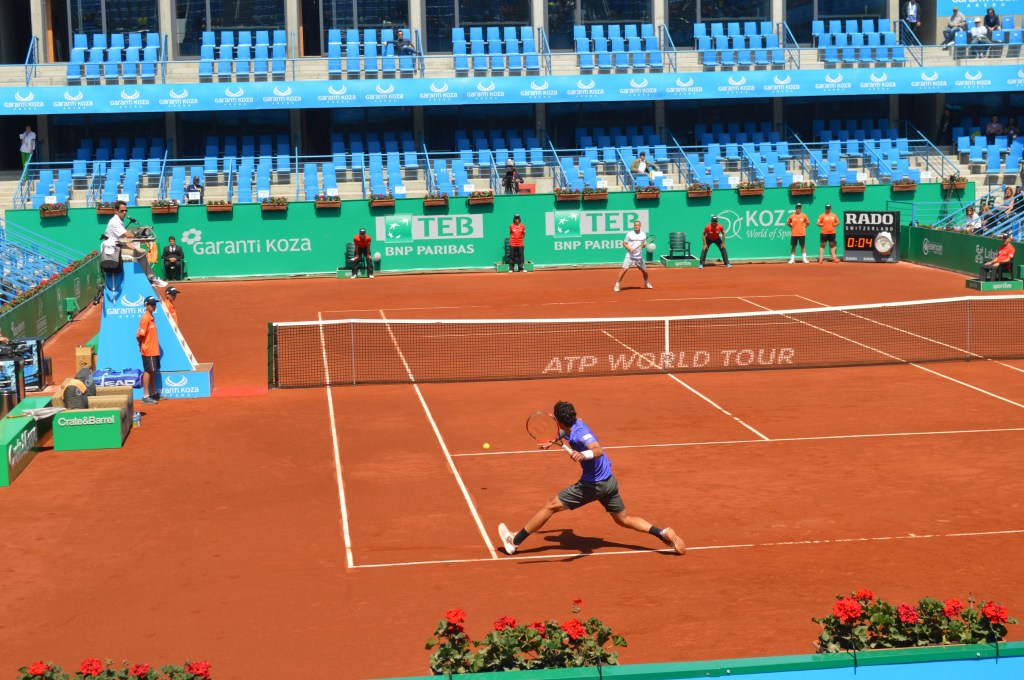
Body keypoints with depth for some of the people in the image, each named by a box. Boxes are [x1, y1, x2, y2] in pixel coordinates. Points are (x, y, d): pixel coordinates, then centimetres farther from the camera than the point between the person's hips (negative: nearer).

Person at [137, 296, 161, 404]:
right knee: (148, 371, -5)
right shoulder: (145, 318, -17)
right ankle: (146, 396, -1)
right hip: (148, 351, -9)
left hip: (154, 350, 9)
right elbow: (139, 335, -20)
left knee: (153, 372, 15)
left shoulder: (151, 317, 11)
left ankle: (154, 393, 25)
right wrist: (142, 345, -6)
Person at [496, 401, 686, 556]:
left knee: (550, 506, -1)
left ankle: (515, 541, 5)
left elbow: (598, 450, -43)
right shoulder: (577, 424, 2)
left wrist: (583, 455, -60)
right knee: (623, 519, 19)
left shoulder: (580, 433, -25)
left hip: (593, 485, -9)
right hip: (609, 481, 9)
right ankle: (663, 533, 1)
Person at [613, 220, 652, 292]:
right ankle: (617, 285, -10)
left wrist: (644, 245, -10)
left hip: (639, 257, 3)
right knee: (624, 269, -17)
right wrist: (630, 249, -17)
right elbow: (624, 243, 0)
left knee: (644, 271, 12)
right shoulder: (629, 234, -4)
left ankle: (646, 283, 40)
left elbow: (644, 244, 14)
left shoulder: (643, 235, 5)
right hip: (630, 256, -3)